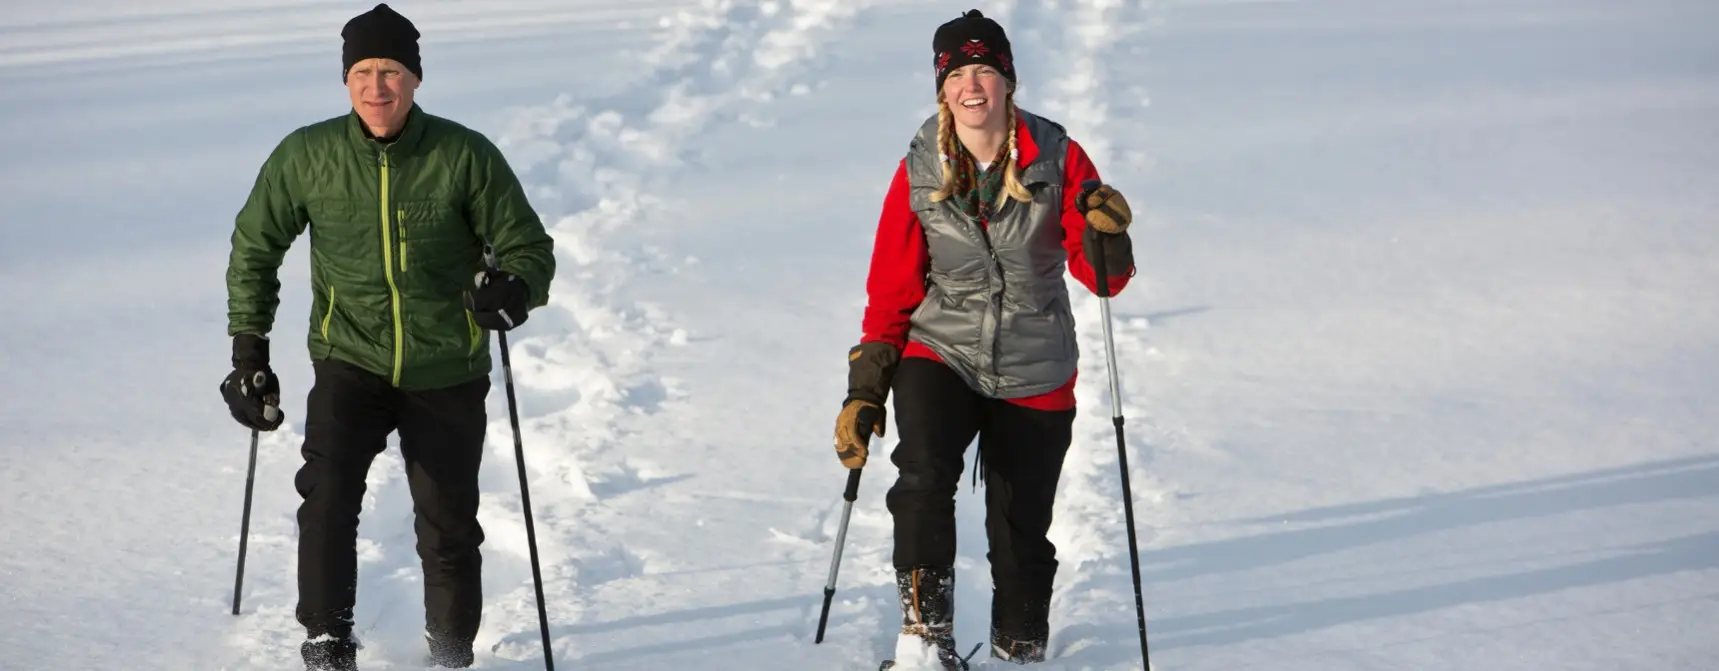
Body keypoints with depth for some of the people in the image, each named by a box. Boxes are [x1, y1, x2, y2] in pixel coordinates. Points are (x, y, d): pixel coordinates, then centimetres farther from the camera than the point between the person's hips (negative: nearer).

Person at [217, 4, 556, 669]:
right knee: (328, 490, -23)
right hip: (351, 362, 0)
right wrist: (249, 352, 5)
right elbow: (255, 247, 8)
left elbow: (529, 247, -3)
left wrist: (513, 287, -27)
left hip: (447, 374, 0)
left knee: (448, 528, 9)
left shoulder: (467, 156, -10)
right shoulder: (306, 157, -6)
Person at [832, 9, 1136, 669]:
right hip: (941, 355, 0)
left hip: (1036, 376, 0)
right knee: (924, 473, -27)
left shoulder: (1058, 159, -6)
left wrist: (1107, 236, -28)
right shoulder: (919, 172, -3)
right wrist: (864, 392, -1)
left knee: (1021, 533, 5)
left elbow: (1102, 278, -5)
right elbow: (891, 291, 3)